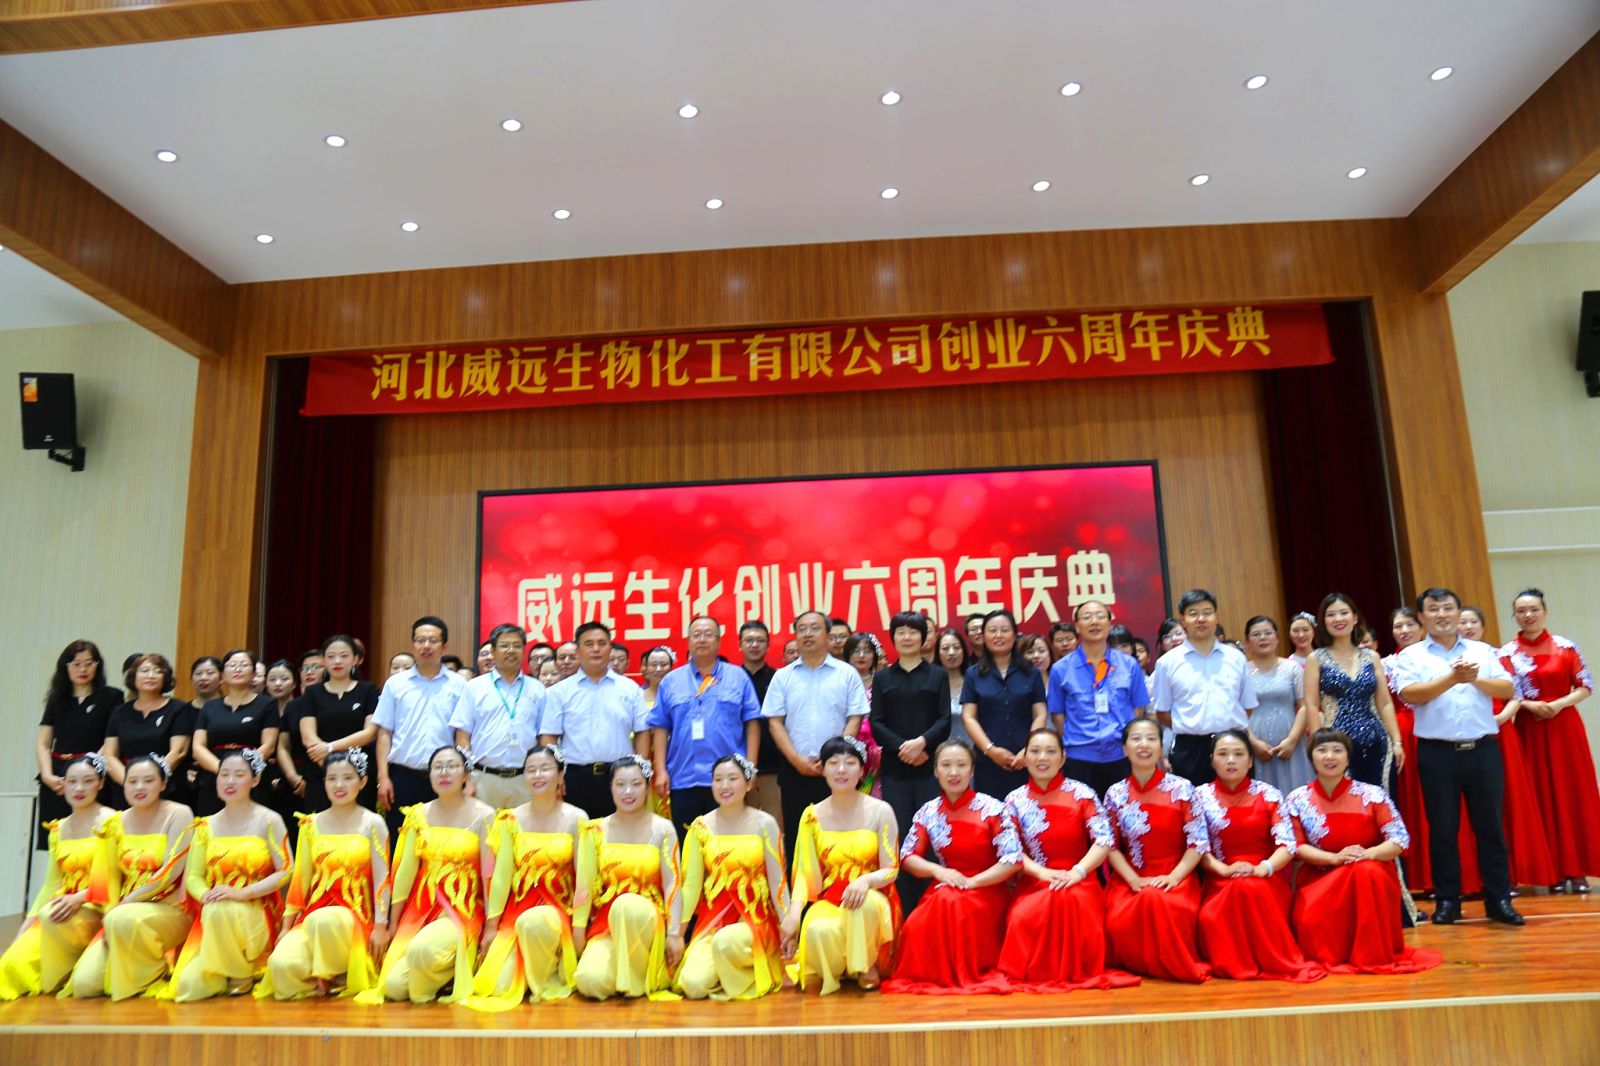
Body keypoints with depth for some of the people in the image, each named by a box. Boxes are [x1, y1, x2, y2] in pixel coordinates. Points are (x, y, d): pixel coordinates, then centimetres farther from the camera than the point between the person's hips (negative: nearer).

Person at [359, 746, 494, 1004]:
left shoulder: (483, 816, -5)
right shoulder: (419, 814, 6)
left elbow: (490, 876, -6)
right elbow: (405, 871, 6)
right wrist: (392, 925, 7)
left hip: (463, 912, -4)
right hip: (421, 909, 4)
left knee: (422, 950, -33)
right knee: (394, 986, -13)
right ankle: (442, 974, 17)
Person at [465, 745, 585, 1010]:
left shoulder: (576, 819, -2)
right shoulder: (512, 819, 4)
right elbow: (502, 875, 2)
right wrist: (491, 926, -3)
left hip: (558, 909, -2)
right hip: (516, 910, 2)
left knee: (533, 921, -38)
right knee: (500, 986, -17)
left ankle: (551, 979, -8)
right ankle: (527, 973, 18)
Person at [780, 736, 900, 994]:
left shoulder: (880, 811, 0)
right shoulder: (813, 815, 5)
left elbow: (891, 870, -3)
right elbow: (805, 872, 3)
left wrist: (866, 880, -25)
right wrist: (794, 913, -14)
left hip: (872, 898, -1)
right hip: (827, 900, 1)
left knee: (865, 903, -37)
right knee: (819, 930, -34)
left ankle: (866, 967, -7)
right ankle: (835, 971, 3)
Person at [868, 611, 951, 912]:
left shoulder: (937, 675, 10)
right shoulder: (882, 678, 12)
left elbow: (944, 720, 2)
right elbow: (876, 723, 5)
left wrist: (921, 742, -15)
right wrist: (901, 747, -11)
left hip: (930, 766, -1)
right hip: (894, 768, 1)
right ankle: (905, 907, 4)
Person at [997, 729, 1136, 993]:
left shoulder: (1081, 793, 1)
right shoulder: (1015, 800, 5)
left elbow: (1104, 840, -8)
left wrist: (1077, 872, -22)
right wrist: (1044, 873, -20)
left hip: (1079, 882, -1)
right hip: (1034, 884, 1)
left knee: (1073, 901, -36)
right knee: (1024, 916, -33)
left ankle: (1076, 969, -9)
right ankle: (1034, 971, -4)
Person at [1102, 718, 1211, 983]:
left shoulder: (1182, 789, -2)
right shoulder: (1115, 794, 3)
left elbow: (1198, 842, -4)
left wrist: (1172, 878, -17)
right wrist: (1134, 880, -15)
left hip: (1175, 877, -2)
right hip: (1129, 879, 2)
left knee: (1159, 902, -36)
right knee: (1120, 922, -28)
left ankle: (1175, 966, -7)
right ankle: (1137, 966, 5)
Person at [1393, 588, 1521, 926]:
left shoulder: (1483, 651, 12)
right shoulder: (1411, 656, 3)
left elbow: (1507, 689, 4)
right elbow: (1409, 695, -12)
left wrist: (1476, 679, -12)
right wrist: (1452, 678, -18)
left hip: (1483, 748, 2)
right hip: (1437, 752, -2)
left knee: (1490, 824, 6)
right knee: (1442, 828, 4)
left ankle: (1498, 899, 16)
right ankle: (1447, 900, 13)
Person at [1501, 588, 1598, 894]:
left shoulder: (1566, 647, 2)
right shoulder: (1507, 653, 1)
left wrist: (1560, 704, -14)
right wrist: (1530, 705, -18)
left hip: (1566, 727, 1)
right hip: (1529, 729, 0)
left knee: (1573, 794, 2)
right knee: (1541, 797, 2)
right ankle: (1553, 871, 9)